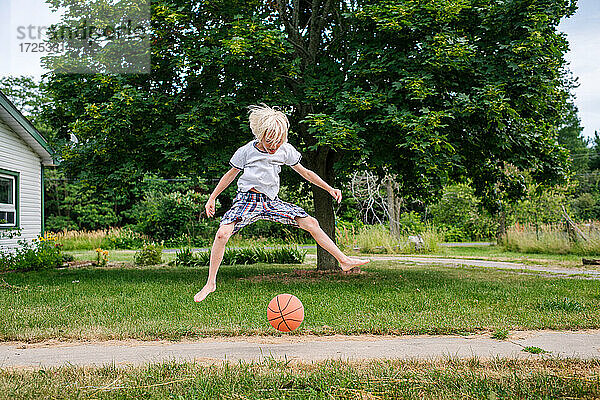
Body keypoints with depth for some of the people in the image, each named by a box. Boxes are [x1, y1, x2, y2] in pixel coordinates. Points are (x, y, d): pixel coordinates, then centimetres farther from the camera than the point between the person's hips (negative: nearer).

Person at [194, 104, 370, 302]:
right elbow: (231, 174, 6)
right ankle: (210, 283, -10)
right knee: (222, 233, -26)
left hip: (271, 201, 3)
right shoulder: (246, 151, -9)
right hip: (247, 199, -3)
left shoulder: (286, 150, -1)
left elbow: (304, 172, 12)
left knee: (311, 222, -8)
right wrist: (212, 198, 8)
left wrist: (329, 188, 9)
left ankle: (343, 260, 3)